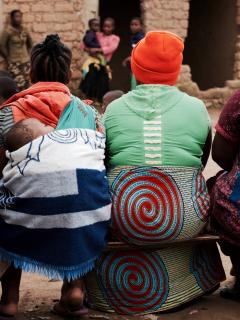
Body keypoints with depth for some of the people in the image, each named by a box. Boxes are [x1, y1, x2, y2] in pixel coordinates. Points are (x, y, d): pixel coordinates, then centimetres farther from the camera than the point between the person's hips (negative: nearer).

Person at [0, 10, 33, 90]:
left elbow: (30, 44, 22)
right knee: (18, 85, -13)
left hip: (26, 61, 5)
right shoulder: (7, 31, -8)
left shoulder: (25, 30, 6)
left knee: (26, 85, 5)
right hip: (14, 62, -5)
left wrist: (28, 54, 14)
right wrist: (8, 58, -3)